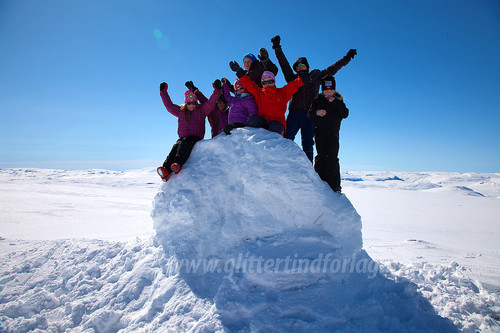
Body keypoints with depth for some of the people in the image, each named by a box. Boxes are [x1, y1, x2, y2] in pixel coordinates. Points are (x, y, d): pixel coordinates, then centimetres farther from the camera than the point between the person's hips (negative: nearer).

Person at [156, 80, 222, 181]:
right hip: (183, 138, 3)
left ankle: (178, 164, -60)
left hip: (196, 138, -3)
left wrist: (217, 90, -5)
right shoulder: (180, 111, 22)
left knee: (185, 144, -36)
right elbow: (169, 105, 27)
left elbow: (211, 102, 5)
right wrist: (163, 92, 28)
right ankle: (166, 170, -47)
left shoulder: (202, 110, 15)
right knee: (176, 147, -29)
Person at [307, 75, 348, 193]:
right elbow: (310, 115, 7)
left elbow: (345, 114, -1)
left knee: (332, 157, -11)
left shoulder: (338, 101, 14)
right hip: (320, 132, 1)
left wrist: (335, 102, -9)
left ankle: (335, 186, -9)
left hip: (333, 132, -1)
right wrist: (316, 113, -15)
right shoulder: (317, 100, 14)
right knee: (321, 157, -7)